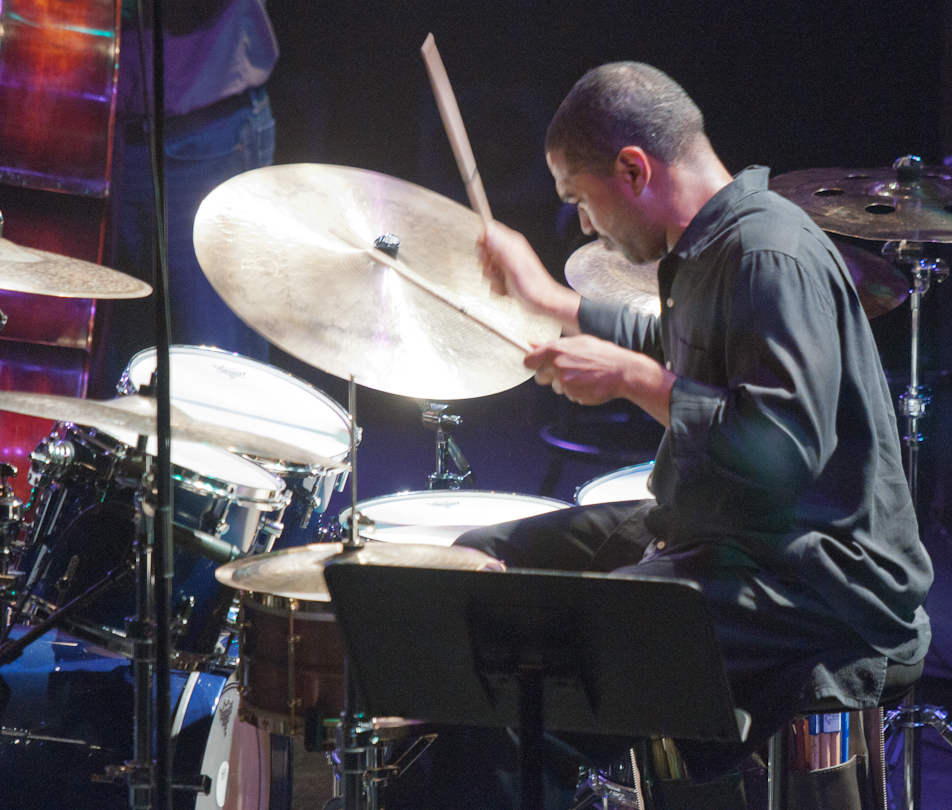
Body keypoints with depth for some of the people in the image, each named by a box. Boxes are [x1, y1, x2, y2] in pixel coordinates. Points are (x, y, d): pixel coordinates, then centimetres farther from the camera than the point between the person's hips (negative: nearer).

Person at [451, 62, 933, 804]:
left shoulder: (772, 256, -20)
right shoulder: (709, 248, 12)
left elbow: (786, 451, -31)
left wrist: (631, 379, -22)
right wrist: (549, 301, 37)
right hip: (715, 533, 11)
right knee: (484, 557, 16)